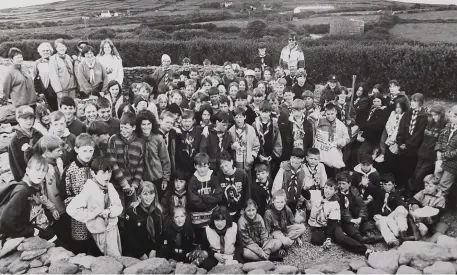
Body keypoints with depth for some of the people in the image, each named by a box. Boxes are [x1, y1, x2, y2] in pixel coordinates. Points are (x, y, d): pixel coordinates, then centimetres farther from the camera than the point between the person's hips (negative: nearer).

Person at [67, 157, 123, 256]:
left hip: (113, 226, 6)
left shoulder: (110, 186, -3)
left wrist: (109, 211, -20)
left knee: (119, 255, 21)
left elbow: (119, 206, 0)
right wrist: (93, 213, -23)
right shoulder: (89, 190, -21)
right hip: (101, 231, -6)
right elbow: (71, 209, -29)